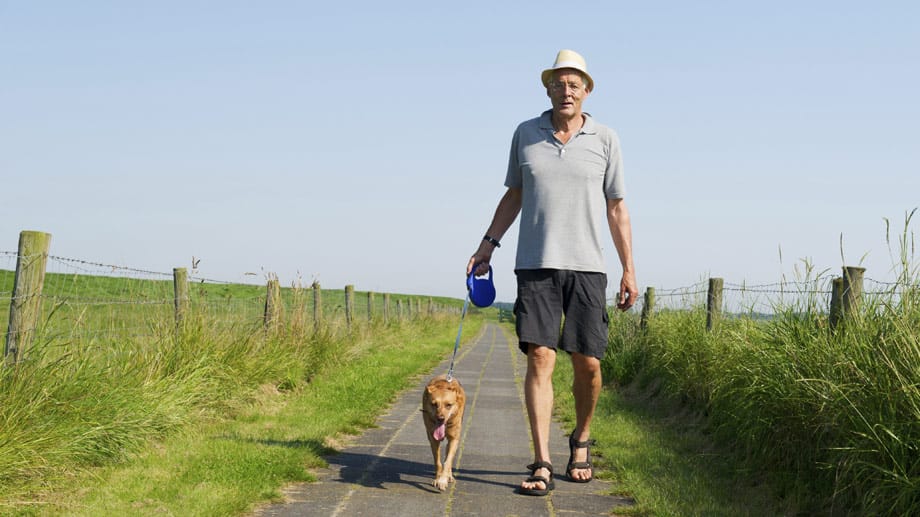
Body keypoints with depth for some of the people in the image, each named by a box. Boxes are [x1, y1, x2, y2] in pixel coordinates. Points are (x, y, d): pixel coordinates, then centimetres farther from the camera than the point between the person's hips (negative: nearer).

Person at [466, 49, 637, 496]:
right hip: (536, 265, 0)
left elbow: (616, 208, 7)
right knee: (539, 358, -10)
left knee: (588, 364, 0)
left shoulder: (605, 140, 4)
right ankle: (542, 466, -8)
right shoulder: (526, 134, 8)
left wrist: (629, 270, 4)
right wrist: (488, 244, 9)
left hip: (587, 267, 0)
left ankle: (581, 441, 28)